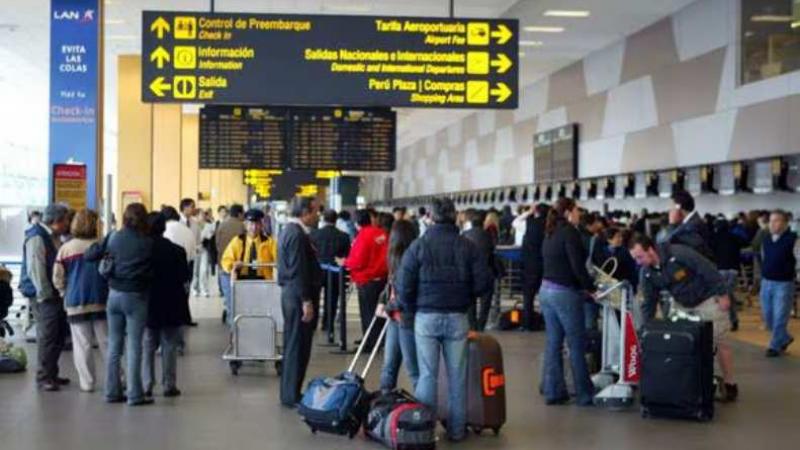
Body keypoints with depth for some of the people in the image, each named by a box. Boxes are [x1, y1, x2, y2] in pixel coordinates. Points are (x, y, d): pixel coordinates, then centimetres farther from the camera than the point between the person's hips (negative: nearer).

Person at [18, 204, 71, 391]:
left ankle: (51, 374, 22)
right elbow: (35, 269, -19)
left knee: (59, 335, 12)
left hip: (54, 294, 9)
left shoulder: (54, 237, 15)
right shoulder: (37, 238, -14)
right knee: (47, 336, -7)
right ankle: (44, 377, 0)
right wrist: (45, 295, -19)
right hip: (43, 296, -9)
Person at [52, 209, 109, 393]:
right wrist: (109, 292, 14)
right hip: (101, 301, 0)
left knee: (83, 344, 5)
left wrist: (66, 294, 15)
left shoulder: (65, 249, -2)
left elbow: (58, 277, 0)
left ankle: (87, 382, 5)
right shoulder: (101, 247, -4)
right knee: (107, 342, 7)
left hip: (76, 303, 0)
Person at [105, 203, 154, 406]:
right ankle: (134, 394, 0)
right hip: (136, 296, -4)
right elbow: (154, 270, -4)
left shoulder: (114, 238, 2)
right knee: (134, 346, -2)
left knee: (114, 344, 11)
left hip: (115, 294, 4)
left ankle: (112, 391, 14)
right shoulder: (147, 243, -9)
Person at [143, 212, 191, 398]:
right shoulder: (176, 251, -9)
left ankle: (146, 385, 7)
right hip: (171, 307, -1)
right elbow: (185, 278, -6)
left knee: (147, 347, 9)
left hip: (148, 305, 1)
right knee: (169, 347, 6)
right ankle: (169, 385, 6)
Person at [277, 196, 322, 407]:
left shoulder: (289, 230, 15)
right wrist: (307, 301, -21)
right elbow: (299, 271, -22)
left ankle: (289, 393, 23)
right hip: (299, 295, -11)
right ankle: (291, 396, 0)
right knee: (298, 347, -5)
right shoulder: (297, 234, -18)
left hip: (291, 293, 11)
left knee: (293, 345, 16)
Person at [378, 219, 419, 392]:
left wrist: (389, 307, -8)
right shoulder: (397, 258, 9)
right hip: (395, 318, 9)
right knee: (389, 364, 16)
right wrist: (382, 301, 5)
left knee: (412, 366, -1)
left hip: (408, 319, -9)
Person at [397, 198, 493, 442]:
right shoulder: (467, 246, -3)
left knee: (427, 375, 6)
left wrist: (411, 309, 9)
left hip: (426, 317, -1)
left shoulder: (419, 245, -6)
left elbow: (404, 284, -7)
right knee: (457, 376, 9)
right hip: (457, 318, 1)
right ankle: (457, 429, 16)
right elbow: (484, 283, -3)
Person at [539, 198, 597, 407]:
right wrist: (591, 288, -6)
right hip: (565, 293, -8)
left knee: (553, 343, 10)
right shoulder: (569, 232, -12)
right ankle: (584, 394, 5)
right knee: (577, 344, 0)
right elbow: (578, 266, -17)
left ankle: (553, 391, 13)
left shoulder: (550, 233, 14)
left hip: (546, 290, 8)